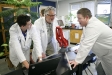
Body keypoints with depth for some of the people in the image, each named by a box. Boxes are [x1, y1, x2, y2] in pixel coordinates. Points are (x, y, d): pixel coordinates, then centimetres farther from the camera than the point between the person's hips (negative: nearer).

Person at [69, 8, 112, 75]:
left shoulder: (93, 26, -30)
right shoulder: (87, 24, 0)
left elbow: (86, 45, -33)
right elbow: (84, 39, 8)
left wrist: (77, 60, -28)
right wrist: (80, 50, 13)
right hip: (106, 53, 9)